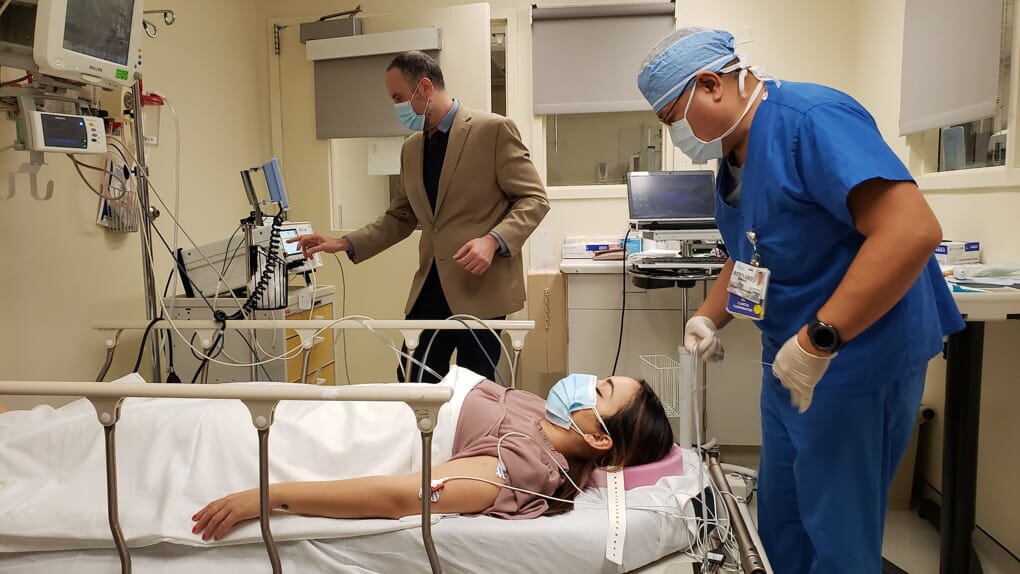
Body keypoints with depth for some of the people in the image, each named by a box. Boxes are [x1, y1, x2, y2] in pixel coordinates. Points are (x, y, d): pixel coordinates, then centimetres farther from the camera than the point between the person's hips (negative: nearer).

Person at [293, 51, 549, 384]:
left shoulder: (493, 130, -7)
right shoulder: (411, 148, 14)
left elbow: (533, 199, -7)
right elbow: (400, 219, 19)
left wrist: (493, 240, -22)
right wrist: (344, 244, 8)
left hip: (480, 287, -6)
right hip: (429, 289, 6)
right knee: (413, 386, 8)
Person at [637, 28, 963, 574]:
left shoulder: (810, 120, -21)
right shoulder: (733, 157, 8)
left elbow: (912, 230, -30)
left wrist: (819, 339, -30)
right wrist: (709, 318, 4)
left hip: (855, 361, -9)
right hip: (789, 360, 9)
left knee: (835, 530, 6)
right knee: (780, 516, 20)